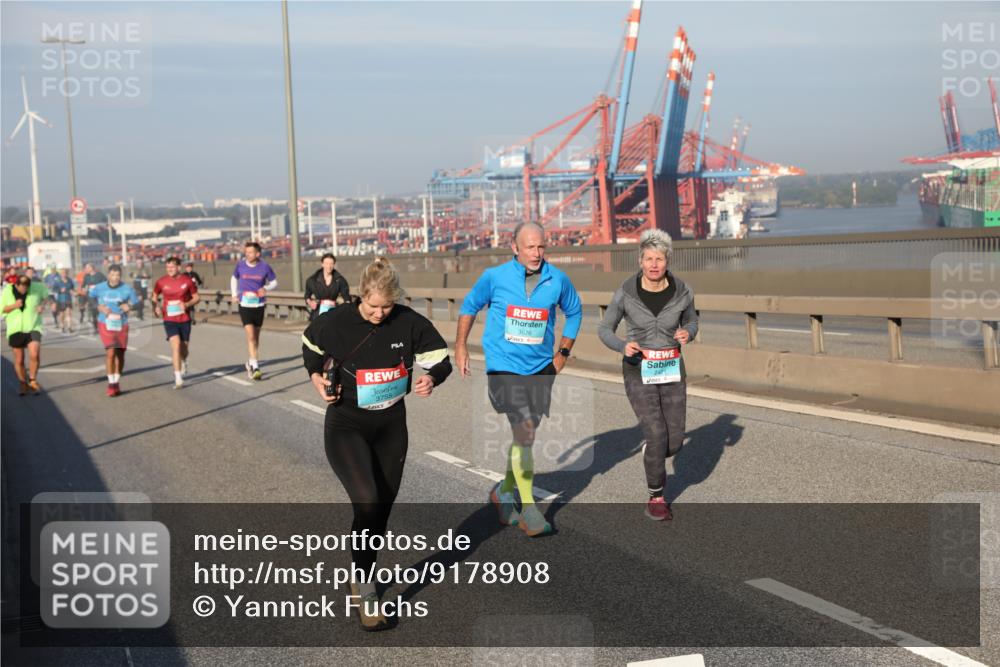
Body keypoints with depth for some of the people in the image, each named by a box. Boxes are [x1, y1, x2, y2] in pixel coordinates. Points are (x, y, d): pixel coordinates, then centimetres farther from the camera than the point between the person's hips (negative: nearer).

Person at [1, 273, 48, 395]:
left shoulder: (36, 287, -8)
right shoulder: (7, 291, -7)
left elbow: (46, 294, 14)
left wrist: (43, 305, -5)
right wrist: (13, 306, -20)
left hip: (33, 328, -1)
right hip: (15, 330, 1)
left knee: (34, 355, -19)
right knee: (19, 360, 5)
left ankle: (32, 380, 5)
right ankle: (23, 384, 26)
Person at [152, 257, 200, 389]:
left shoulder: (187, 281, -3)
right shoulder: (162, 281, -1)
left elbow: (197, 297, 4)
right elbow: (154, 296, 14)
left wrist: (187, 304, -15)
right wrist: (156, 307, -5)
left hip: (184, 319, 1)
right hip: (169, 319, -1)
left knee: (184, 346, 11)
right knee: (175, 344, -17)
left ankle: (184, 363, 48)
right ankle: (178, 378, -16)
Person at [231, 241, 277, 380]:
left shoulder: (265, 266, -5)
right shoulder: (240, 265, -3)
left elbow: (274, 282, 7)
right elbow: (234, 279, 17)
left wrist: (266, 288, -13)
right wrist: (235, 294, 7)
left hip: (259, 305, 1)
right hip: (245, 305, -1)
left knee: (256, 336, 13)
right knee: (251, 336, -14)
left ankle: (251, 362, 32)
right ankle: (255, 367, -14)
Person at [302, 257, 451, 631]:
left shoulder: (409, 323, -11)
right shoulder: (336, 323, -12)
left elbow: (441, 360, -2)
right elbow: (311, 345, 10)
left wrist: (431, 378, -23)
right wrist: (316, 375, -6)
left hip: (391, 426, 3)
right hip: (346, 425, -3)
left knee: (382, 509, 11)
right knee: (367, 501, -22)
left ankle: (361, 579, 34)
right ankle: (364, 589, -6)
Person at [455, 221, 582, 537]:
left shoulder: (558, 280, -2)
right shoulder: (494, 277, -6)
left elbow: (574, 312, 16)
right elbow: (470, 305, 10)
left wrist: (563, 353, 12)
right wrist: (461, 346, 9)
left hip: (541, 368, 4)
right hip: (504, 365, -3)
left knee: (525, 435, 13)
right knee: (524, 433, -14)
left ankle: (505, 491, 36)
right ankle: (529, 509, -6)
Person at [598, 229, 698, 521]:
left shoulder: (682, 291, -9)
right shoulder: (625, 293, -13)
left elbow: (691, 322, 10)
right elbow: (605, 330, -3)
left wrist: (688, 333, -16)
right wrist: (623, 346, -25)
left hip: (671, 371, 3)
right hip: (638, 372, -2)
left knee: (674, 442, 3)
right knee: (657, 435, -14)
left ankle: (652, 456, 40)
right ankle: (656, 497, 10)